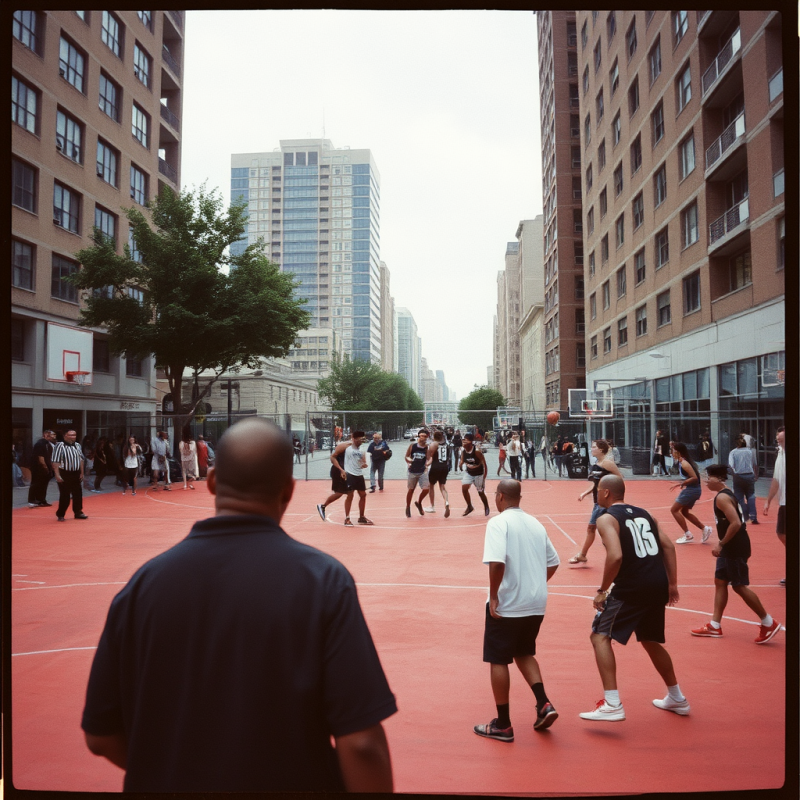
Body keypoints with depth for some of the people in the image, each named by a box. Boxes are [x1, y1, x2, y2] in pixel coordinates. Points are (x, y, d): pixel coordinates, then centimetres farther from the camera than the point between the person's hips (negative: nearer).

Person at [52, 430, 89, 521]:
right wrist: (57, 475, -18)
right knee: (65, 496, -2)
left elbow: (81, 460, 15)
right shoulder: (60, 446, -13)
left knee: (78, 494, 11)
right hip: (65, 474, -6)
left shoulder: (77, 445, 8)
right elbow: (55, 462, -14)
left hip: (76, 473, 6)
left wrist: (81, 473, 12)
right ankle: (60, 515, 12)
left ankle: (78, 512, 24)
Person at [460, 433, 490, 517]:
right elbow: (462, 460, 2)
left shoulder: (477, 451, -27)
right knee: (464, 488, -12)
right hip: (469, 473, 4)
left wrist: (484, 476, -18)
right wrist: (461, 463, -23)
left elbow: (484, 463, -19)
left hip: (478, 474, -4)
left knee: (480, 492, 6)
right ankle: (469, 507, 9)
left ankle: (486, 507, 33)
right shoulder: (463, 450, -12)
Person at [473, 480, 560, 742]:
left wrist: (493, 596, -17)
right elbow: (553, 563, 14)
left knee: (498, 660, 7)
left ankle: (503, 725, 15)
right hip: (536, 604, 7)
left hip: (506, 605, -7)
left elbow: (496, 562, -26)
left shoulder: (498, 523, -13)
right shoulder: (535, 523, 9)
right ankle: (544, 704, 12)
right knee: (523, 653, 25)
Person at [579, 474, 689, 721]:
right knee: (650, 641, 26)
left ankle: (612, 705, -12)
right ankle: (677, 699, 38)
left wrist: (602, 591, -11)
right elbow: (668, 546, 10)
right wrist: (672, 584, 13)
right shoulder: (643, 513, 17)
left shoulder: (606, 518, -5)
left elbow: (616, 556, -20)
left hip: (631, 588, -8)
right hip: (658, 585, 8)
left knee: (600, 636, -2)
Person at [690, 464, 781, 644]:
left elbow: (736, 523, -27)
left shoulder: (722, 497, -19)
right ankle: (715, 626, 17)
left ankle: (769, 623, 11)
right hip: (730, 548, 11)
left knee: (740, 586, -2)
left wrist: (721, 544, -20)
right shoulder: (726, 494, 13)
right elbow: (738, 520, 19)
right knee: (720, 582, 12)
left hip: (735, 549, -11)